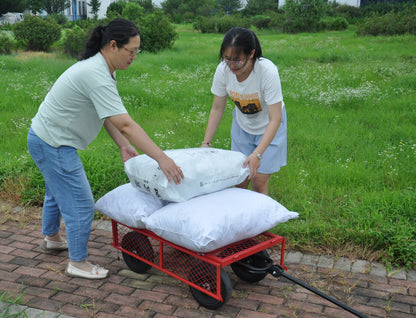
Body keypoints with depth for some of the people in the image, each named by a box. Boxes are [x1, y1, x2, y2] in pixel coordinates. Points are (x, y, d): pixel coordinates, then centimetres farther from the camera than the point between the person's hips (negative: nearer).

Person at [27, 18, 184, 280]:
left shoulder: (101, 68, 2)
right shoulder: (96, 76, -30)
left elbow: (107, 114, 5)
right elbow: (126, 124, -36)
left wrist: (123, 146, -3)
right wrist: (161, 158, -36)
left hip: (46, 139, 11)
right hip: (53, 145, -11)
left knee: (57, 192, 29)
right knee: (80, 205, -3)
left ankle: (52, 238, 53)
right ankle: (78, 264, 14)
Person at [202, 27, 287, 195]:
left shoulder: (268, 72, -32)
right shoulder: (223, 70, -21)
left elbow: (275, 120, -30)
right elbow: (217, 108, -8)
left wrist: (257, 154, -39)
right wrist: (206, 143, -12)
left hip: (268, 127, -3)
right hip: (242, 125, 3)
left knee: (259, 183, -6)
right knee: (239, 181, 2)